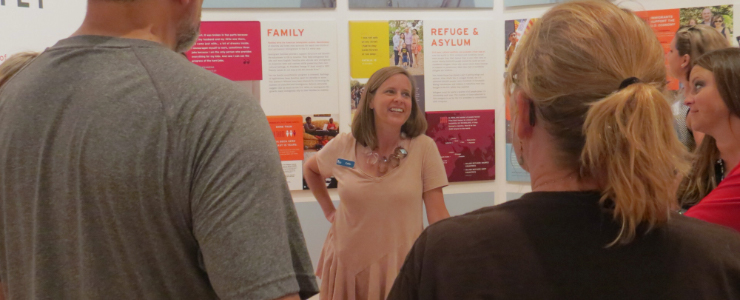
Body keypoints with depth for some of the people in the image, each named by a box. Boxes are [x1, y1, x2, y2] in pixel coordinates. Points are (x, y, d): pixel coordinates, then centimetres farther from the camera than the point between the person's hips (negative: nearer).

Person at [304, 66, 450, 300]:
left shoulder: (424, 147, -9)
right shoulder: (343, 146, -4)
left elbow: (437, 215, -7)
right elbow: (310, 170, 17)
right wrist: (329, 211, 8)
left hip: (400, 266, -2)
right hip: (348, 265, 2)